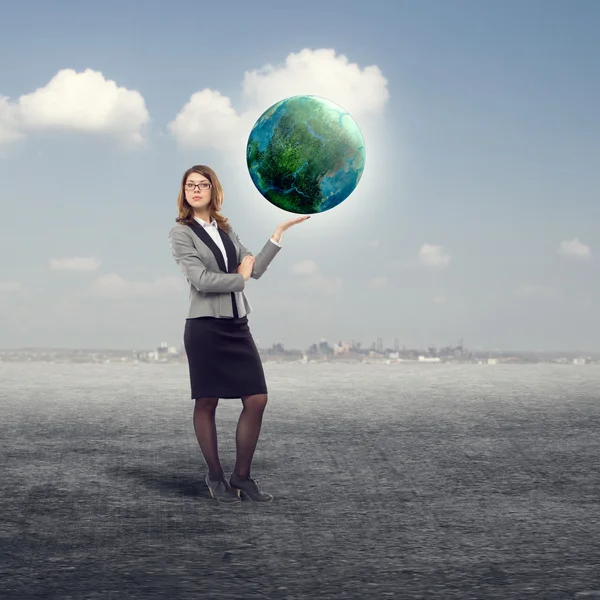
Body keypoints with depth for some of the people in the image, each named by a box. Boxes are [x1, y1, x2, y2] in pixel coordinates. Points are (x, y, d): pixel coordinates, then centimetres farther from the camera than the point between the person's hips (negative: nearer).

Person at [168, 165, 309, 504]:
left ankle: (242, 477, 12)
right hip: (205, 327, -6)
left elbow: (256, 269, 7)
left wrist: (279, 232, 5)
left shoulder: (226, 230, 15)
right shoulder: (181, 233, -2)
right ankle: (216, 478, 18)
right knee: (207, 403, 3)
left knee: (257, 399, 0)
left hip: (238, 325, 6)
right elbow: (201, 279, -14)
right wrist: (240, 277, -2)